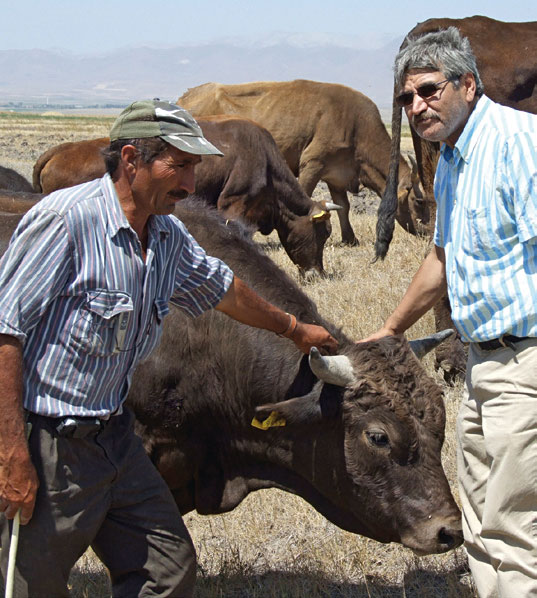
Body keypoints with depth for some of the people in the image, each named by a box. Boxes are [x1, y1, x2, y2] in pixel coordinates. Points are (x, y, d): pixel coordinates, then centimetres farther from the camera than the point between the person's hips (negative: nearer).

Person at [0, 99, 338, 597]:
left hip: (113, 439, 8)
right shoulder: (65, 219, -19)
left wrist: (294, 328, 43)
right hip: (45, 446, -8)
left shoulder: (169, 238, 7)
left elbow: (221, 287, 28)